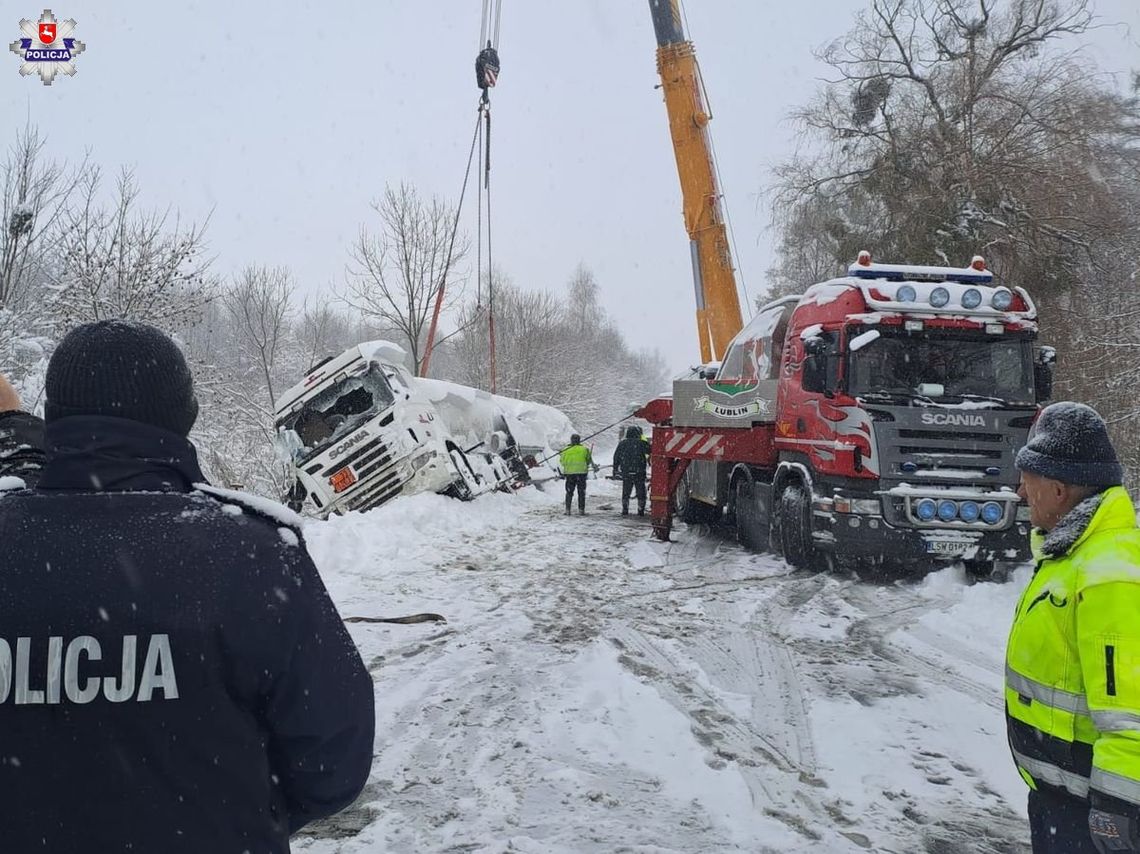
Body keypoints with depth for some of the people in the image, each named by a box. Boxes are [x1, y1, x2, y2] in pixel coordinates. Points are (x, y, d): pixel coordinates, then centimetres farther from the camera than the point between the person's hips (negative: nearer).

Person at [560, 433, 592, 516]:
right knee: (581, 492, 8)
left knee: (569, 492, 10)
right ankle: (581, 510, 4)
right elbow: (589, 461, 5)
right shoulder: (584, 449, -2)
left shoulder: (566, 450, 0)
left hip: (569, 472, 1)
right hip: (582, 472, -1)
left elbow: (562, 461, 5)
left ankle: (567, 510, 6)